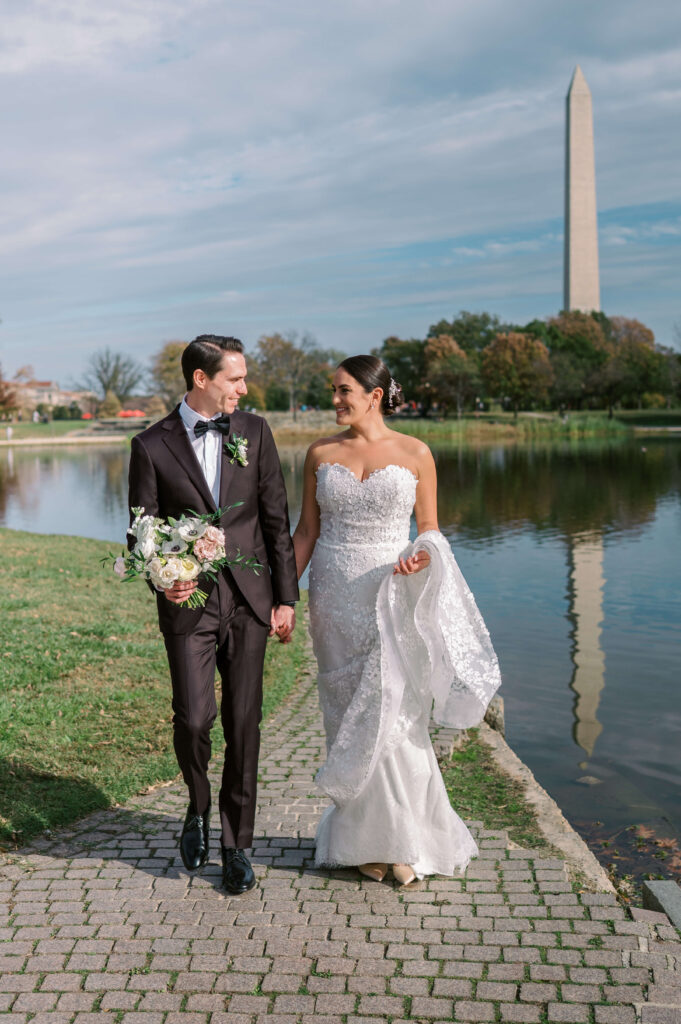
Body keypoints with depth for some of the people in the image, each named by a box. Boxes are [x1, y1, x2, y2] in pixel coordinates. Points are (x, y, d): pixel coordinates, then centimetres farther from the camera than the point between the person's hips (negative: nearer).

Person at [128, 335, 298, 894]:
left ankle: (237, 843, 21)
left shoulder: (255, 431, 5)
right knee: (193, 718, -9)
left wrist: (286, 598, 2)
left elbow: (277, 520, 6)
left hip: (248, 602, 2)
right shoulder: (152, 445, -1)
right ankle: (199, 806, 23)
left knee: (244, 726, 6)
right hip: (189, 603, -1)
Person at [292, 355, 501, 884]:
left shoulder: (415, 453, -1)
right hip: (335, 598, 2)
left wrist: (422, 557, -18)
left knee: (393, 716, -2)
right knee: (351, 718, 7)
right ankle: (364, 840, 20)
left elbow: (430, 531, 4)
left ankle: (404, 838, 16)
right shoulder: (321, 453, 5)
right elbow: (306, 532, 7)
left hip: (393, 598, -2)